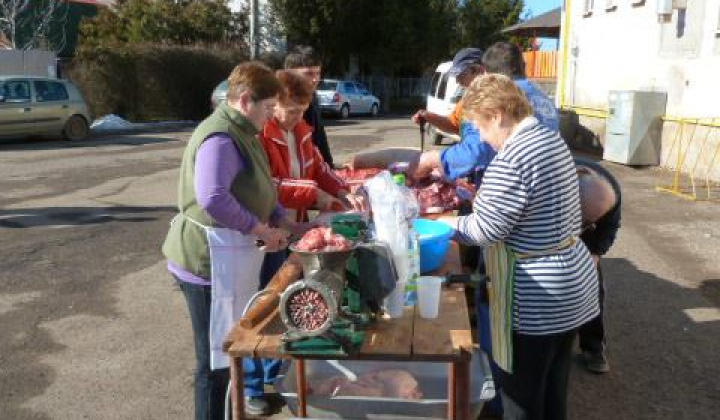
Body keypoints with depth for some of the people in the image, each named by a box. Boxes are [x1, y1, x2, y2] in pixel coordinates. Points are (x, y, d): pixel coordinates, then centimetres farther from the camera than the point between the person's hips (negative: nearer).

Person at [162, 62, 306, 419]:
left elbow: (258, 191, 21)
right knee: (216, 357, 3)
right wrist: (263, 230, -22)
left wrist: (285, 223, 9)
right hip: (210, 258, -10)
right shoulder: (221, 138, -20)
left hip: (232, 255, 10)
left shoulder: (242, 133, 13)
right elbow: (213, 198, -33)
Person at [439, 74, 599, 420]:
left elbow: (486, 230, -19)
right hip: (571, 283, 9)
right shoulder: (551, 138, 7)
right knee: (554, 389, 24)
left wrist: (449, 224, -2)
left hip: (537, 298, -9)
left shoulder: (510, 161, -24)